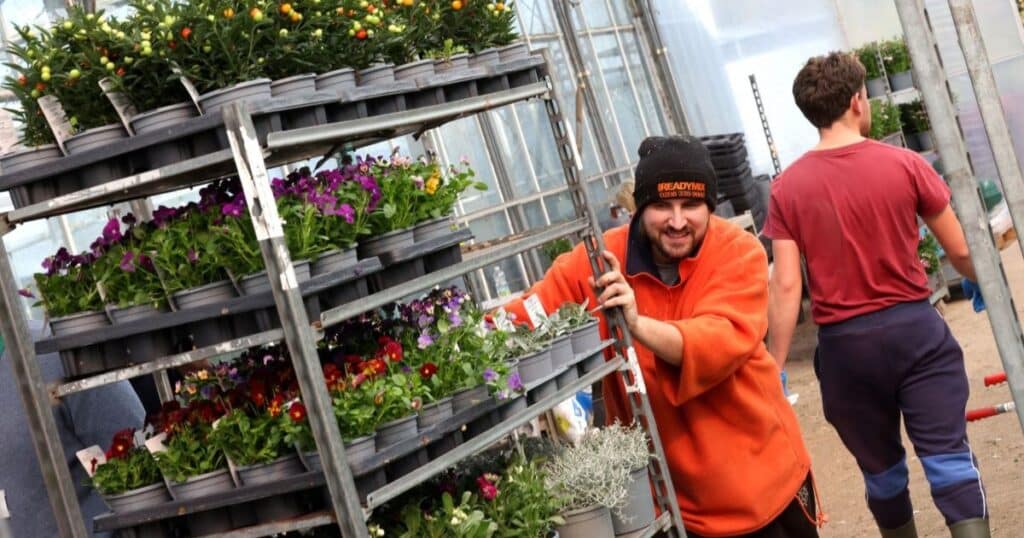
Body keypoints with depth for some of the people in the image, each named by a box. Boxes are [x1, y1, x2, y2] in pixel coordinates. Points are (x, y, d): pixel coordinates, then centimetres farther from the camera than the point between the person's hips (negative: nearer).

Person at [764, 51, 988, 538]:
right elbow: (960, 251, 3)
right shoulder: (905, 164, -4)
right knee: (948, 456, 0)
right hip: (914, 327, -1)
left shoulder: (786, 188, -4)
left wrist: (775, 367, -2)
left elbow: (785, 286, -8)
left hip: (844, 345, 1)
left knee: (881, 468, 17)